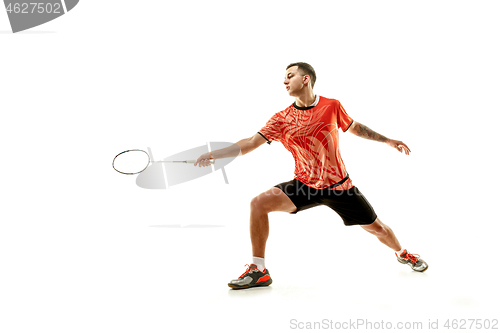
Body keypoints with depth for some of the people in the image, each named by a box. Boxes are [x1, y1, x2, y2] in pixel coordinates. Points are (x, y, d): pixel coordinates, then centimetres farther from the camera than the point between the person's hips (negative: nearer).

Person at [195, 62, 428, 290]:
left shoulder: (332, 106, -6)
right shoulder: (282, 119, -8)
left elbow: (354, 127, 12)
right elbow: (252, 142, -14)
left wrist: (387, 140, 16)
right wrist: (213, 154, -24)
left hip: (339, 185, 0)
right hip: (304, 185, 0)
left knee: (376, 227, 7)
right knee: (259, 203, -20)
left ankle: (402, 253, 44)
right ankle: (258, 270, -8)